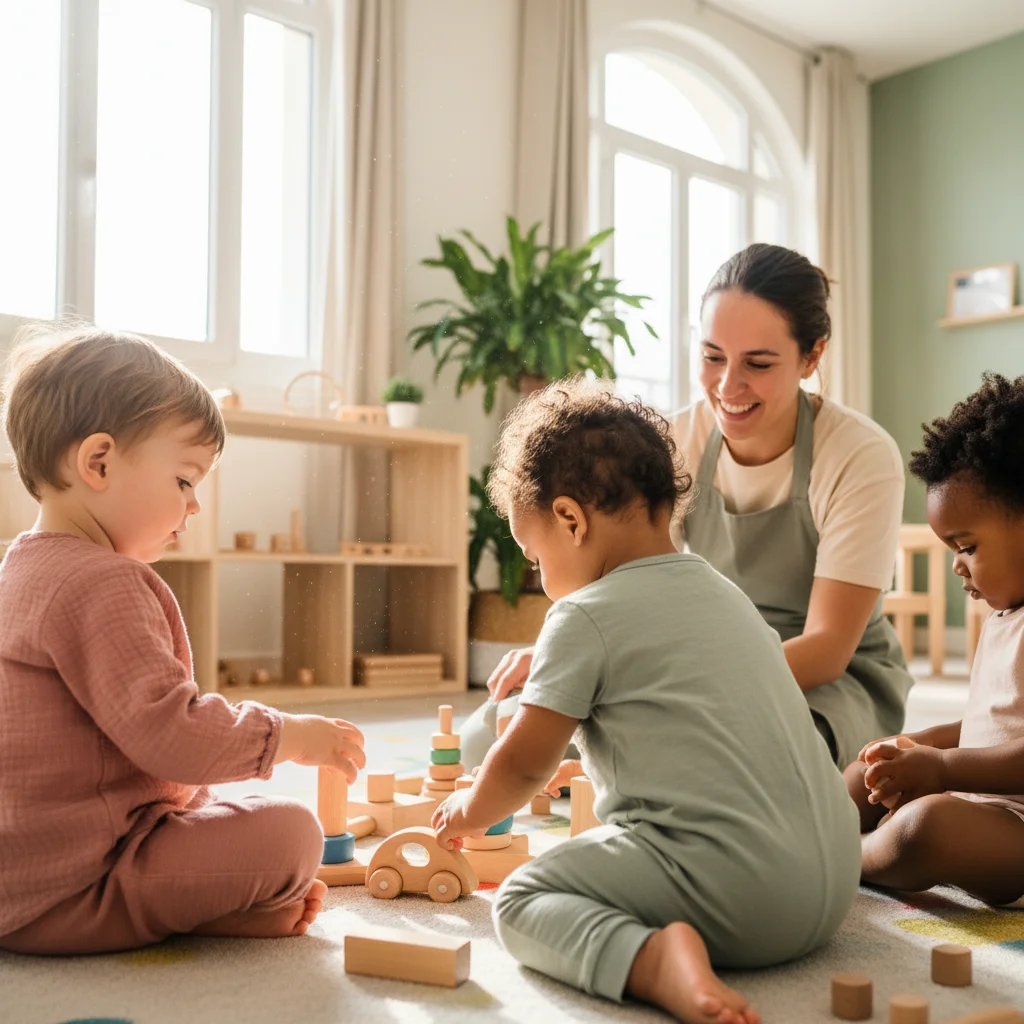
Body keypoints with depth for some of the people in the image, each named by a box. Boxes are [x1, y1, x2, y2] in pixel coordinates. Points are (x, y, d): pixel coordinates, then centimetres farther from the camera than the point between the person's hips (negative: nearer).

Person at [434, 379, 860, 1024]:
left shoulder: (587, 614, -7)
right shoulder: (725, 592, 17)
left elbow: (524, 764, -1)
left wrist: (470, 812, 21)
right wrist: (584, 752, 36)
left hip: (735, 893, -9)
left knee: (521, 899, -1)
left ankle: (652, 959, -22)